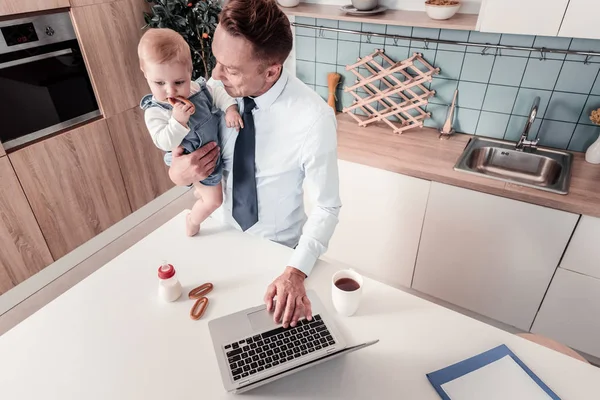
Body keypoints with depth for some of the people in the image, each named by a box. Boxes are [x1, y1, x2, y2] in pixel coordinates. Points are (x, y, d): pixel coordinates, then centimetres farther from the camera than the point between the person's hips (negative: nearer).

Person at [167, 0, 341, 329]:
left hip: (280, 247, -3)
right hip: (225, 233, 4)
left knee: (275, 312, 24)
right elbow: (186, 146, -1)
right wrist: (177, 174, -24)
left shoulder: (313, 118, -31)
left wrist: (296, 272, -33)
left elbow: (327, 207, -22)